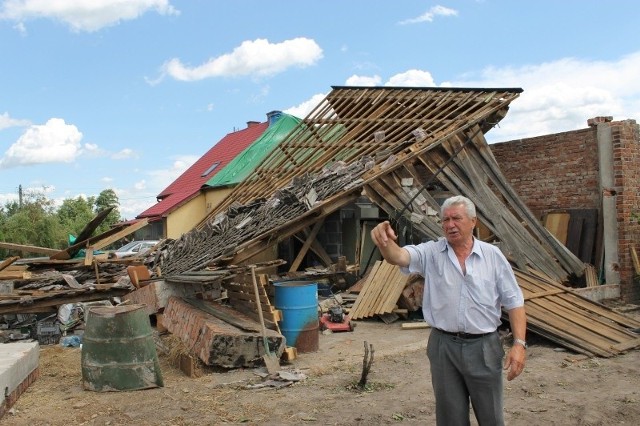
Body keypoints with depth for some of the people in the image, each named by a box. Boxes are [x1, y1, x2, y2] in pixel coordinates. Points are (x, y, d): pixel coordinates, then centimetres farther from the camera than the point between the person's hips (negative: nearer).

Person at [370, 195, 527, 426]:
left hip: (483, 346, 0)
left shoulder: (493, 255, -1)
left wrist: (519, 343, -9)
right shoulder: (431, 253, -3)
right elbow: (399, 256, -21)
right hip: (443, 346, 0)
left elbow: (514, 301, 0)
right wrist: (384, 241, -44)